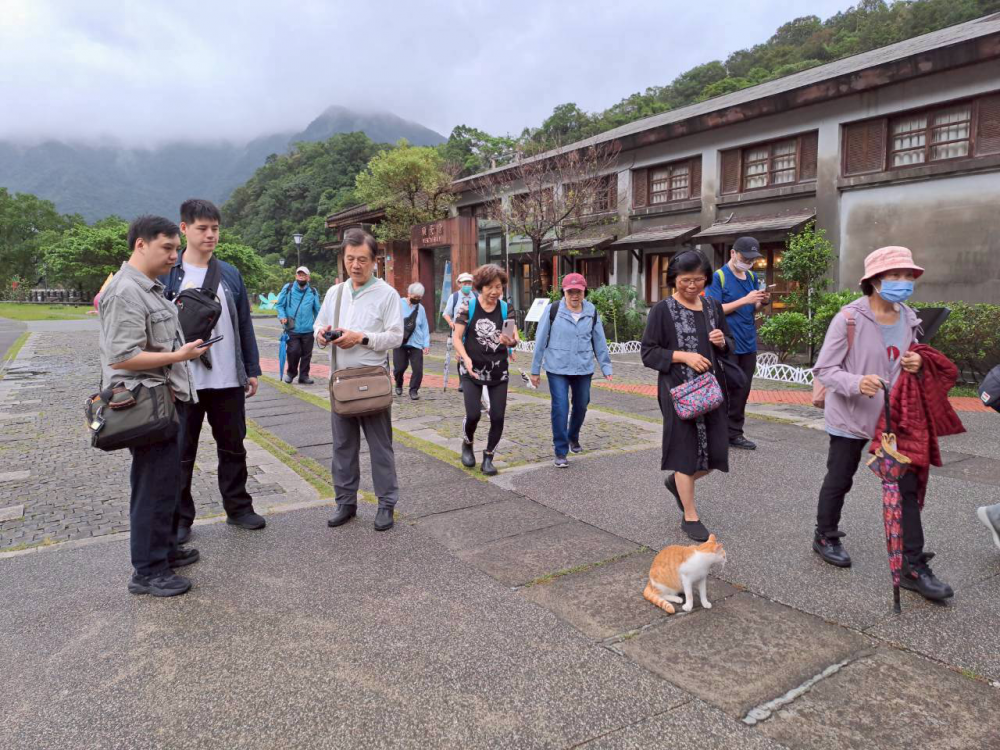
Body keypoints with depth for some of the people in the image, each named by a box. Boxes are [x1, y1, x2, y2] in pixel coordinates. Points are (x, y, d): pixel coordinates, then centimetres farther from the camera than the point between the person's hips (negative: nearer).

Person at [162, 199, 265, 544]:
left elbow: (244, 325, 10)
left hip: (228, 381, 3)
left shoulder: (230, 275, 8)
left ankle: (238, 508, 27)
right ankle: (180, 517, 22)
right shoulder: (168, 274, -2)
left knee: (233, 447, 13)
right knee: (182, 453, 9)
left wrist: (252, 369, 8)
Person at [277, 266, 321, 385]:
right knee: (294, 351, -11)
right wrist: (282, 316, -10)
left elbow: (317, 310, 12)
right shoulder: (287, 289, 2)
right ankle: (291, 372, 14)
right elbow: (280, 305, 7)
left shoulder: (313, 292, 7)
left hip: (308, 330, 2)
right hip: (292, 329, -2)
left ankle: (304, 376, 20)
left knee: (306, 354, 6)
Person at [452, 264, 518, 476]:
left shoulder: (506, 309, 2)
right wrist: (466, 358, -22)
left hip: (498, 371, 3)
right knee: (473, 414, -11)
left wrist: (510, 341, -26)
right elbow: (456, 338, -5)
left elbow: (515, 338, -2)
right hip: (472, 370, -2)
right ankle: (467, 444, 23)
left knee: (497, 416, 0)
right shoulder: (468, 307, -5)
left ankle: (488, 457, 20)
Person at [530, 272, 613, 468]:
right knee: (560, 409, -9)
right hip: (557, 369, -3)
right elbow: (540, 340, -3)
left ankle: (573, 438, 43)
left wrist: (606, 366, 6)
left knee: (581, 407, 16)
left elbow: (599, 341, 8)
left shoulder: (592, 312, 1)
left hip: (583, 369, 4)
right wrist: (535, 369, -2)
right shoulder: (553, 310, -7)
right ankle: (561, 452, 2)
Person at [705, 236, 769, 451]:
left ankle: (735, 433, 18)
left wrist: (762, 302, -4)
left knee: (742, 391, 9)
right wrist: (745, 300, -19)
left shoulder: (752, 277, 12)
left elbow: (751, 309, 18)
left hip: (748, 344, 6)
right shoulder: (718, 277, -8)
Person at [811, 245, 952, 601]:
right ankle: (825, 537, 37)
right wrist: (856, 383, -34)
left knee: (907, 487, 2)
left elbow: (904, 362, 16)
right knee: (838, 481, 12)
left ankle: (914, 568, 11)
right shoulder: (849, 318, -18)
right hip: (850, 416, -5)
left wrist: (914, 365, -9)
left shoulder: (909, 319, 2)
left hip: (893, 416, 5)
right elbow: (824, 369, -16)